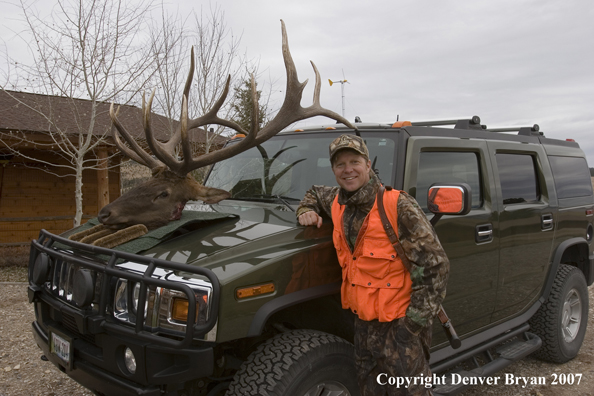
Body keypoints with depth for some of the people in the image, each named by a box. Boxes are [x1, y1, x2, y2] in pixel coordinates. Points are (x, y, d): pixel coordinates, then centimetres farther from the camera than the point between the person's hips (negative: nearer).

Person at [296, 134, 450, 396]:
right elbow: (314, 194, 27)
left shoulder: (398, 206, -18)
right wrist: (306, 212, 4)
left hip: (400, 325, -6)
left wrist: (415, 322, -19)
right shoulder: (336, 202, 2)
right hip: (364, 323, 6)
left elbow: (435, 264, -17)